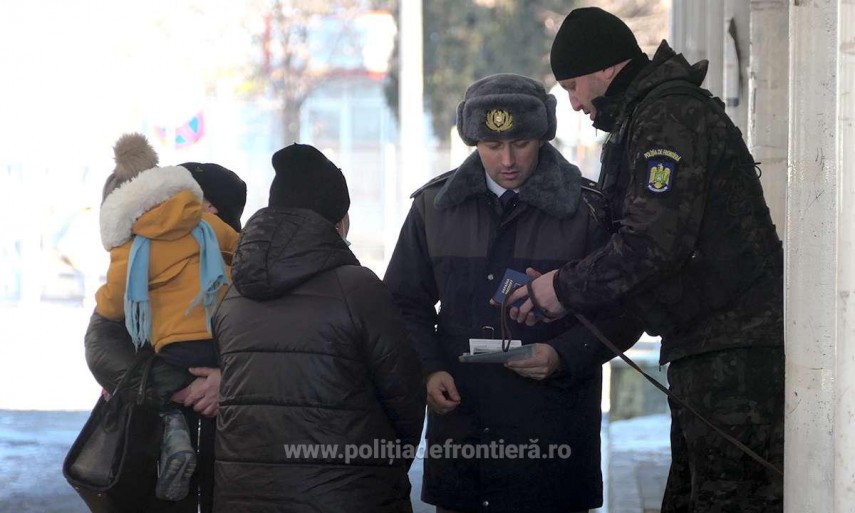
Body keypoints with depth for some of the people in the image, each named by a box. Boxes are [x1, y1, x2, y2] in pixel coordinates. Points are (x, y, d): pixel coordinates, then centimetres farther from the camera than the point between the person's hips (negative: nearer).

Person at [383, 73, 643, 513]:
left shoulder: (588, 210, -1)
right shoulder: (434, 205, 8)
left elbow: (622, 315, 2)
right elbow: (406, 304, 15)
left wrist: (563, 357, -15)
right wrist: (428, 369, -2)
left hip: (552, 428, -2)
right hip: (459, 421, 3)